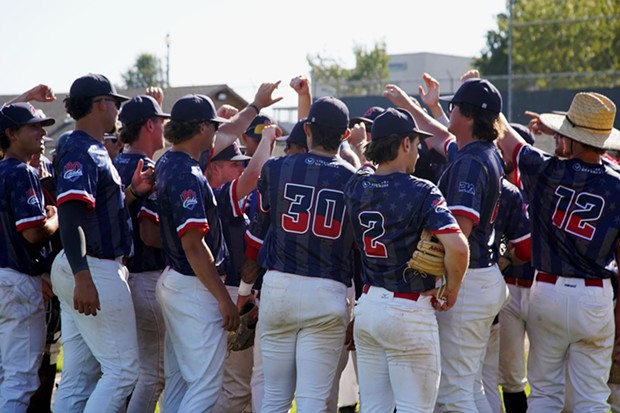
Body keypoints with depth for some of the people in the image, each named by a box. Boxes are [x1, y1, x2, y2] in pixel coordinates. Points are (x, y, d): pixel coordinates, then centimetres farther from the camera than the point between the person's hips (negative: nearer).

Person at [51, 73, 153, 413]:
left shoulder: (93, 151, 18)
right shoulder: (81, 151, -14)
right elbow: (69, 215, -25)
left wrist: (132, 192, 7)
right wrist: (83, 279, -33)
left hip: (83, 271, 10)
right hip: (94, 271, -10)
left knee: (79, 376, 11)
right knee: (123, 368, -8)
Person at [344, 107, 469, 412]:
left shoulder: (356, 187, 3)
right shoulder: (421, 192, -15)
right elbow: (457, 247, -25)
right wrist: (452, 290, -10)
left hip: (368, 305, 7)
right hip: (410, 310, -6)